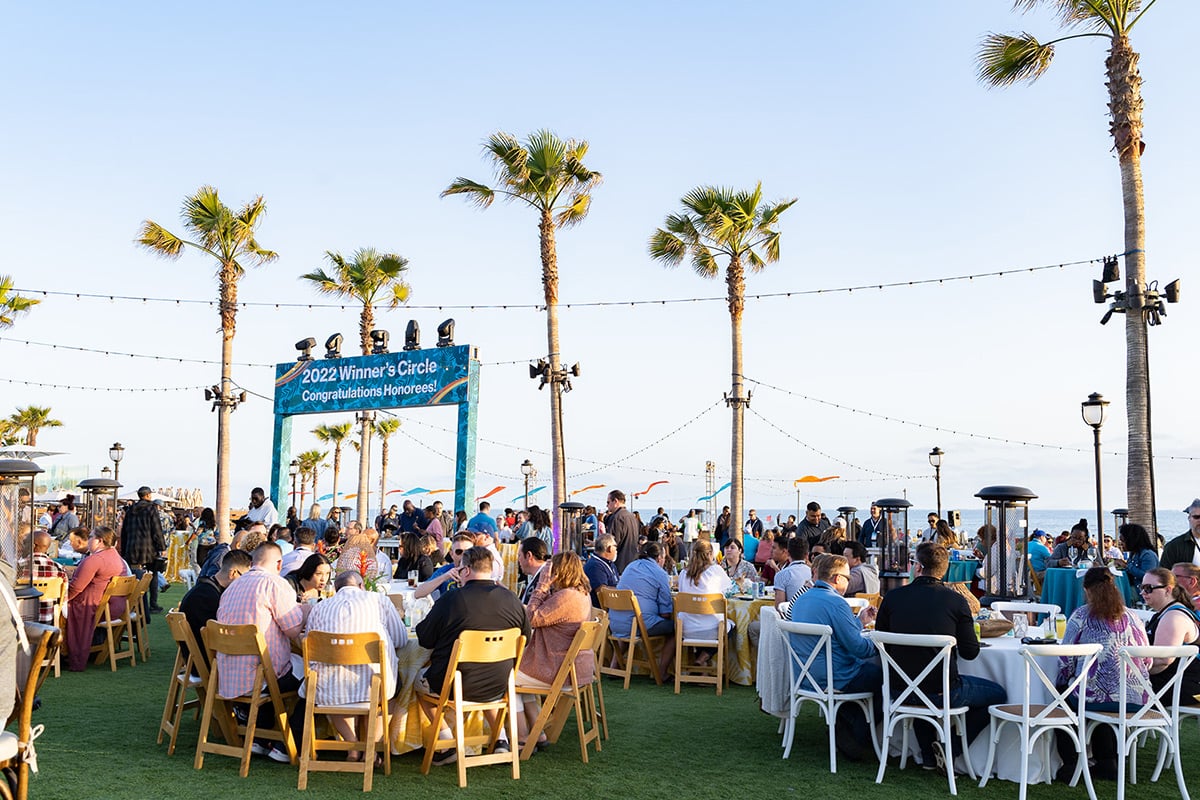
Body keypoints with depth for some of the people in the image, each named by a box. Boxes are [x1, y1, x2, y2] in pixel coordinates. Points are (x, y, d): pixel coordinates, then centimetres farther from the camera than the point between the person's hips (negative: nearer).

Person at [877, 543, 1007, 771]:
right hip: (942, 692, -4)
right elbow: (970, 652, -3)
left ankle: (928, 755, 31)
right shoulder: (956, 601, -9)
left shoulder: (892, 597, -3)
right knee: (998, 694, 19)